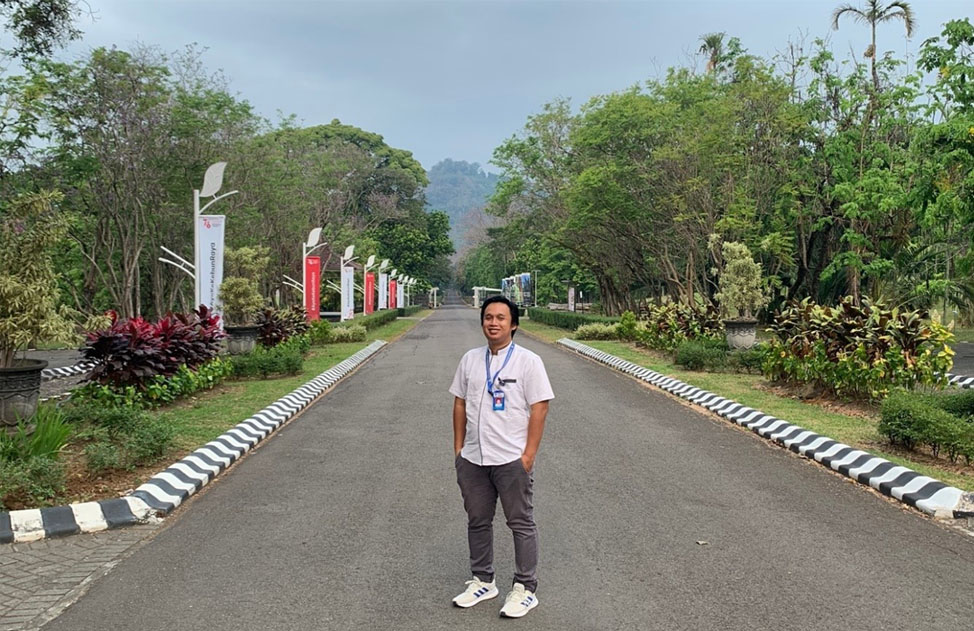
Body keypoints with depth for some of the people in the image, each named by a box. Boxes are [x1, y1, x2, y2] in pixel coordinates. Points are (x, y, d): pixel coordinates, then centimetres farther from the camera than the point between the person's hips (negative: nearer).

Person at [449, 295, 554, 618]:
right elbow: (460, 404, 12)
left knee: (521, 523, 6)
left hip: (512, 459, -5)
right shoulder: (470, 359, 7)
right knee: (477, 521, 16)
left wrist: (528, 455, -13)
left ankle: (525, 588, 20)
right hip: (472, 459, 5)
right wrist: (458, 447, 9)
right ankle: (483, 581, 32)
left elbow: (539, 408, -10)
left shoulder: (528, 361, -8)